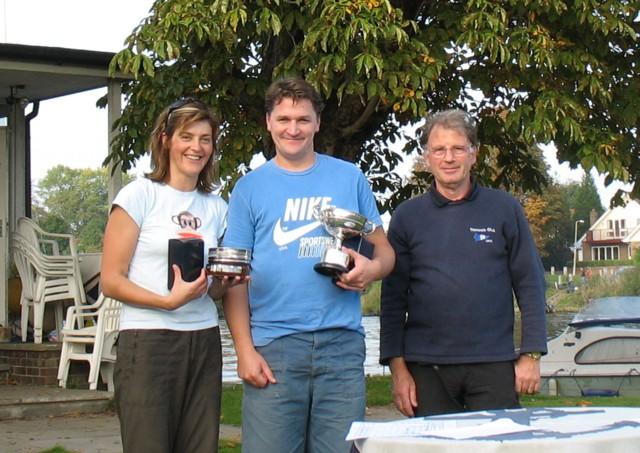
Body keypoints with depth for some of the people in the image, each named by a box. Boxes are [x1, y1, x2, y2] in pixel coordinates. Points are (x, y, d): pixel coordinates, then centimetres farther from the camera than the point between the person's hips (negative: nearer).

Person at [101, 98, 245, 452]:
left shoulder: (216, 207, 14)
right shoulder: (140, 195, -2)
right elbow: (111, 281, -6)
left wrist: (225, 282, -2)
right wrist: (168, 301, -19)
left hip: (203, 342, 5)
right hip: (148, 341, -5)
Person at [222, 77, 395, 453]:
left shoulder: (349, 178, 11)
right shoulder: (250, 188, 8)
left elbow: (384, 249, 14)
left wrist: (372, 268, -11)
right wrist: (245, 349, -5)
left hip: (342, 343, 1)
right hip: (274, 345, -1)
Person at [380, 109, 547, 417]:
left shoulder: (504, 209, 7)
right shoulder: (406, 216, 8)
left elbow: (529, 285, 6)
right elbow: (393, 297, 6)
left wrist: (531, 355, -1)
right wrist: (397, 367, 0)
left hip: (493, 365, 0)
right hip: (427, 368, 1)